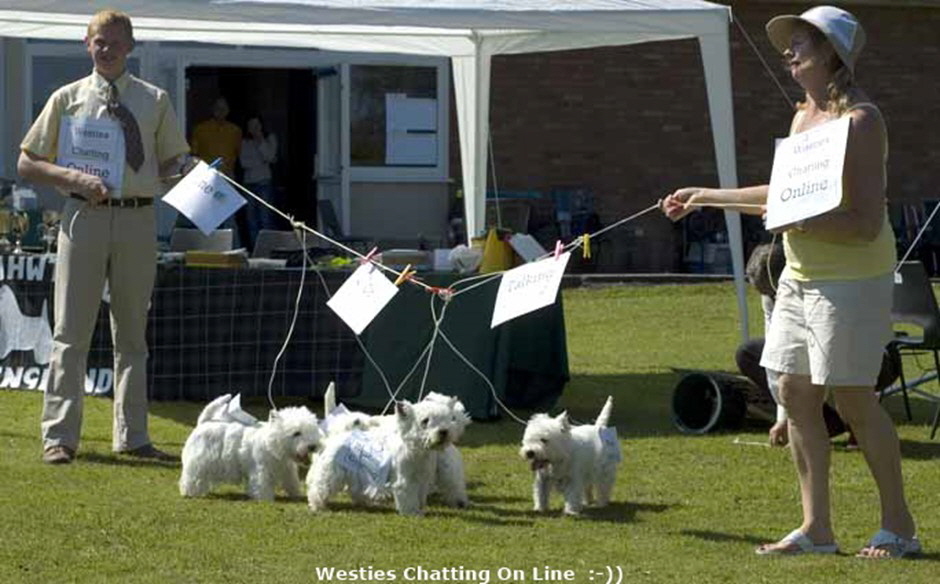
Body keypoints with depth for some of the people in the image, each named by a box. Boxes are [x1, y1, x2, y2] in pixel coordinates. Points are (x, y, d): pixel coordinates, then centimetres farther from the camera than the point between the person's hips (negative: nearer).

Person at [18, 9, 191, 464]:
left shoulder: (154, 101, 10)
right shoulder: (68, 99, 6)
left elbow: (171, 161, 15)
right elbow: (27, 164, 6)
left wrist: (186, 171, -9)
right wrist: (74, 177, -12)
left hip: (138, 219, 2)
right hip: (84, 216, -2)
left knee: (132, 332, 10)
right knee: (71, 332, -3)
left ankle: (132, 436, 17)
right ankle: (59, 436, 0)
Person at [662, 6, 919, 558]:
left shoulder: (860, 120, -16)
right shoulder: (804, 115, 13)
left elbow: (865, 223, -20)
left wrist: (800, 222, -28)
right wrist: (706, 197, 28)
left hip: (852, 278, -9)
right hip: (800, 276, 9)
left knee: (853, 398, -6)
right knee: (797, 394, 7)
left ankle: (899, 525, 6)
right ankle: (817, 528, 12)